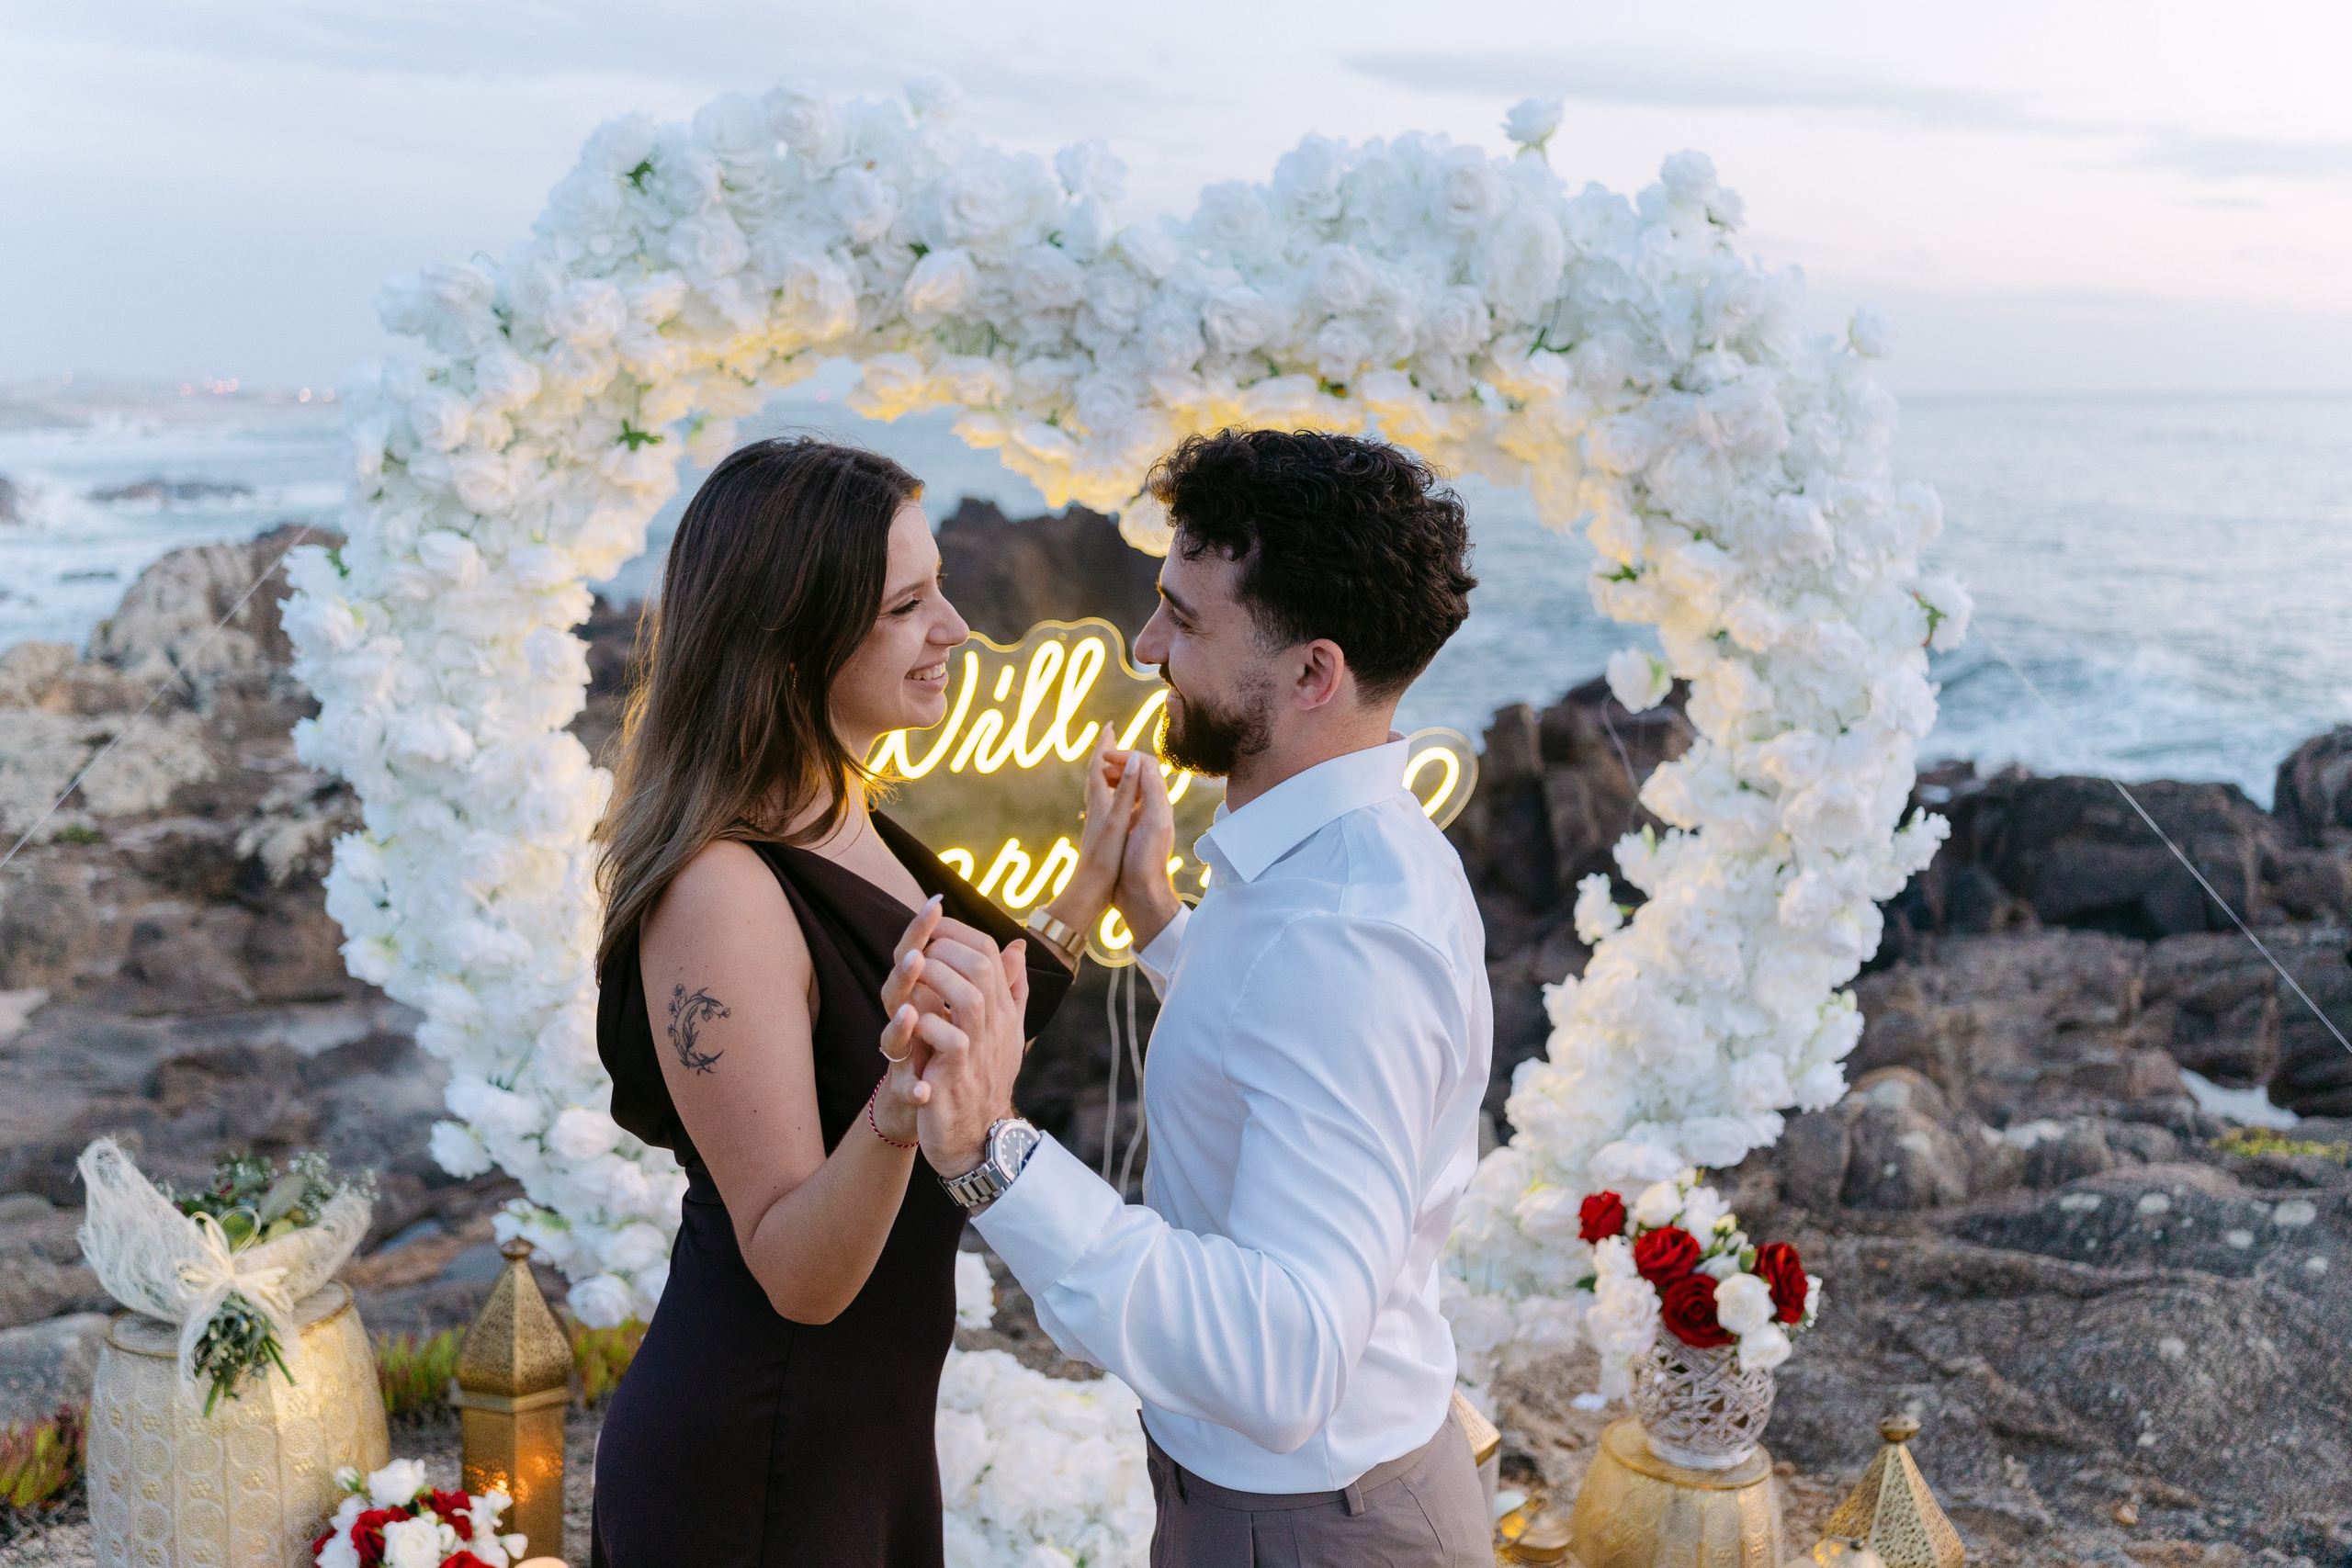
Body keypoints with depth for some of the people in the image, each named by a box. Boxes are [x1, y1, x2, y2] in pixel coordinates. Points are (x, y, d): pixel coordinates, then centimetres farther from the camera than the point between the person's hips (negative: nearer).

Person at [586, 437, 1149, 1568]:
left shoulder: (849, 826, 1)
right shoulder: (725, 889, -26)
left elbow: (979, 1046, 9)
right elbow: (798, 1276, -25)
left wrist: (1088, 893, 7)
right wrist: (898, 1109, -41)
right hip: (752, 1472, -8)